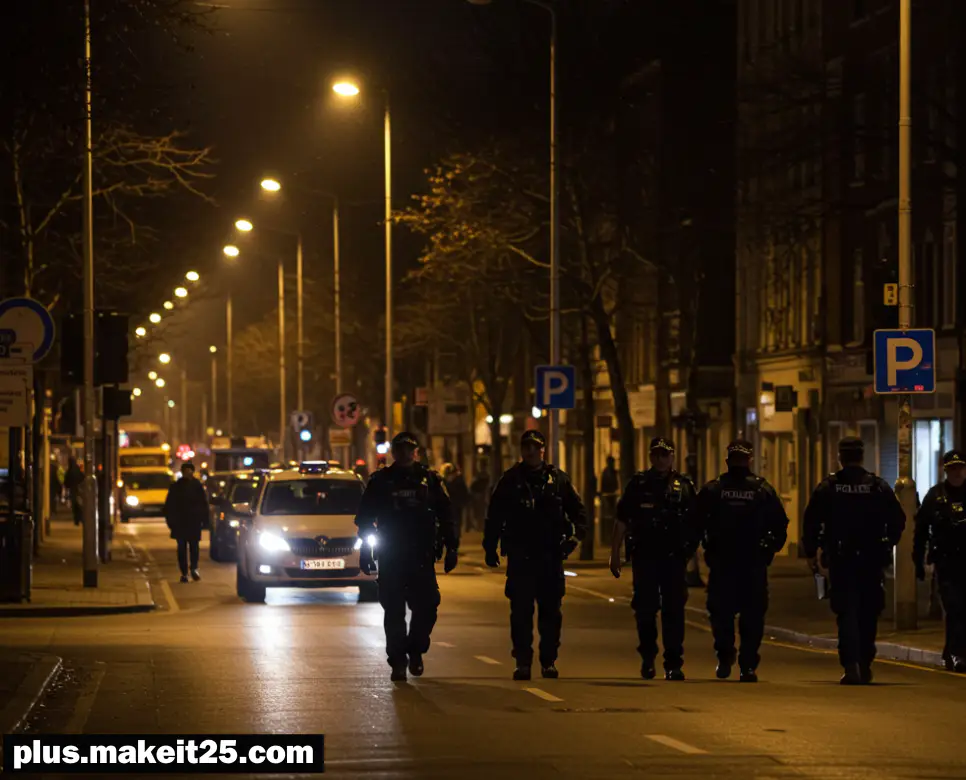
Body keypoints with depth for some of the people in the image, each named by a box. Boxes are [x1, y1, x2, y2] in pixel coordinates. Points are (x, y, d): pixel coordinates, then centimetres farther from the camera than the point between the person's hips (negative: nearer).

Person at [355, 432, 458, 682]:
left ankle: (415, 651, 14)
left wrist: (451, 548, 1)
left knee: (426, 605, -7)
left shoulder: (430, 480, 7)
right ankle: (397, 662, 6)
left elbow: (446, 515, 8)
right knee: (394, 612, -1)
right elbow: (365, 518, 9)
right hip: (390, 559, 0)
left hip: (421, 558, 0)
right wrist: (366, 551, 3)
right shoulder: (380, 481, 6)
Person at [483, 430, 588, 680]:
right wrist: (490, 548, 2)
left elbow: (578, 509, 11)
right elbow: (494, 516, 9)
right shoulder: (510, 480, 7)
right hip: (520, 556, -1)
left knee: (551, 611, 3)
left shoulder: (558, 479, 8)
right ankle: (523, 662, 3)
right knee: (521, 612, -2)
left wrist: (577, 534, -7)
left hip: (551, 556, 1)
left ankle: (548, 660, 11)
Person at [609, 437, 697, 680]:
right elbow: (621, 521, 7)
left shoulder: (684, 486, 8)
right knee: (645, 609, 1)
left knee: (674, 610, -2)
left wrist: (691, 549, 4)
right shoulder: (638, 484, 6)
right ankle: (647, 659, 18)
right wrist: (615, 553, 3)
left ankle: (674, 664, 0)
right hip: (644, 557, 0)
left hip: (674, 558, 0)